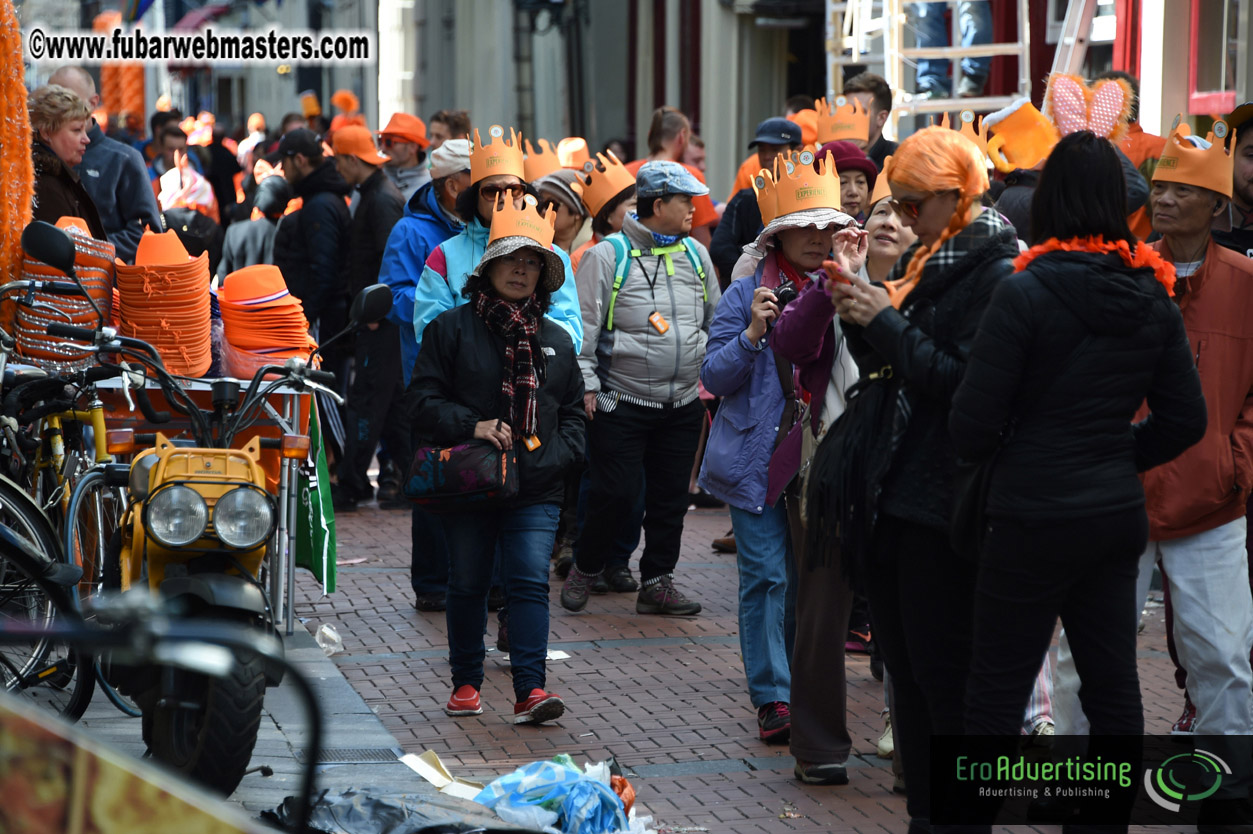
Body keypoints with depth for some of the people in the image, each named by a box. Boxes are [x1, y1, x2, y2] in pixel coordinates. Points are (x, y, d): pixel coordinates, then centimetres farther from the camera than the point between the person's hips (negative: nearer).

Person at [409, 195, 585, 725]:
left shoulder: (556, 340, 12)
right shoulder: (451, 329, 2)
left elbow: (572, 414, 16)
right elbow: (424, 400, -2)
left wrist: (552, 459, -2)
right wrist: (471, 426, -17)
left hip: (536, 489, 1)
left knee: (531, 581, -10)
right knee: (468, 584, 8)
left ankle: (530, 690, -14)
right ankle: (466, 682, 23)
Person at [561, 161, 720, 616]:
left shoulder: (696, 255, 9)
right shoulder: (608, 256, -7)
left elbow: (715, 320, 20)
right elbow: (585, 326, -7)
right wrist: (587, 386, -11)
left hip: (684, 403, 5)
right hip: (623, 403, -5)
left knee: (671, 495, 8)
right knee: (616, 492, -5)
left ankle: (657, 582, 18)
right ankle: (584, 569, 17)